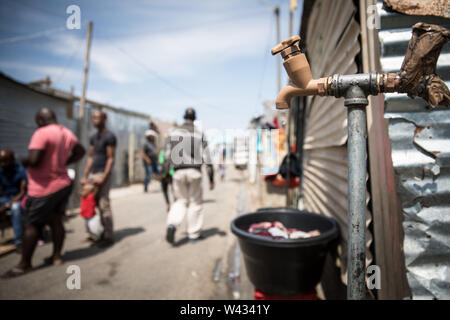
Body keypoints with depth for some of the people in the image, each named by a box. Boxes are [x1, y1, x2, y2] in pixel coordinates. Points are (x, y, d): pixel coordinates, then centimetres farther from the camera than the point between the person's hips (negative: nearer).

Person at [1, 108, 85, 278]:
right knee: (56, 221, 14)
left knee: (31, 225, 4)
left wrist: (23, 161, -4)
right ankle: (57, 256, 23)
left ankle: (24, 264, 13)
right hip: (63, 185, 8)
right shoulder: (67, 133, 7)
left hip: (44, 189, -7)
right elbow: (80, 151, 19)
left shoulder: (42, 133, -18)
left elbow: (33, 160, -25)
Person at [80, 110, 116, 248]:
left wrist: (103, 177, -17)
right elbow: (90, 157, 17)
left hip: (103, 174, -7)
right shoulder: (93, 137, 17)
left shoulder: (109, 136, -7)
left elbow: (111, 158, -11)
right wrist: (85, 176, 11)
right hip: (92, 174, 8)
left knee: (103, 205, -5)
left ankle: (108, 236, 5)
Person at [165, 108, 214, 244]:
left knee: (181, 201, 16)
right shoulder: (199, 134, 0)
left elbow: (168, 155, 5)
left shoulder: (174, 132, 4)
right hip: (194, 171, -2)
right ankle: (194, 233, 18)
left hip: (178, 172, 2)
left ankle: (172, 224, -6)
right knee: (195, 202, 11)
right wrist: (211, 178, 0)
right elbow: (206, 157, -4)